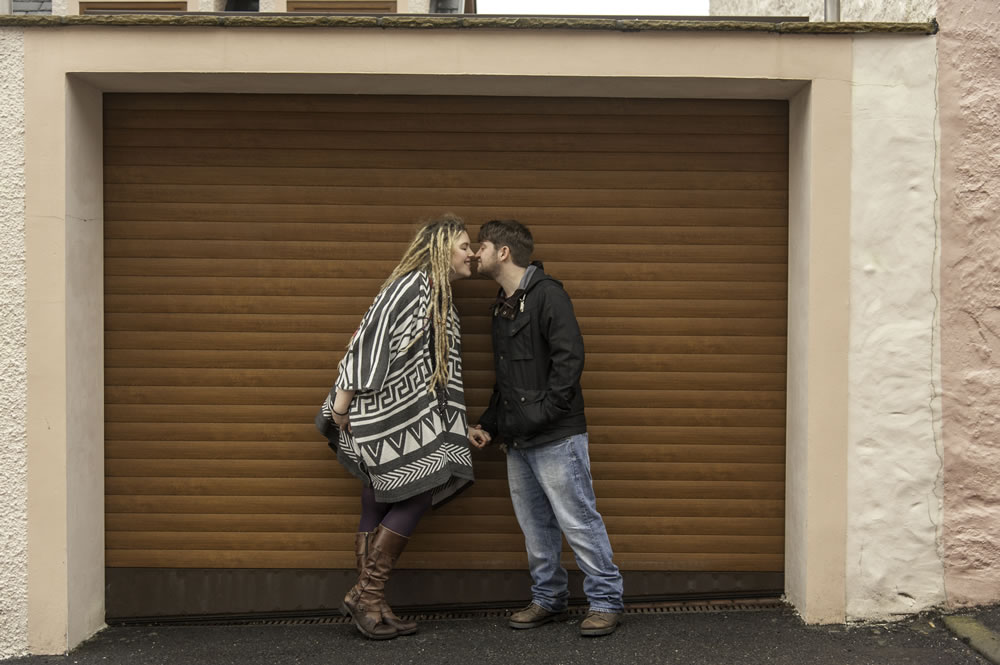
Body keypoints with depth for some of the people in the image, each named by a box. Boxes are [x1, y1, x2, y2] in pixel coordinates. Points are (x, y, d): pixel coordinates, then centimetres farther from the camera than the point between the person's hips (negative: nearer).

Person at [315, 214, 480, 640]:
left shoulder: (441, 299, 16)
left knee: (381, 507, 8)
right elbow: (371, 339, -18)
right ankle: (366, 595, 1)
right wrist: (342, 402, -20)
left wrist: (463, 426, 18)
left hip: (411, 416, 9)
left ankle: (370, 604, 12)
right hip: (386, 413, -9)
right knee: (418, 496, -8)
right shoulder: (411, 285, -13)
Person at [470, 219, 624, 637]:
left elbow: (569, 357, -19)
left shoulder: (547, 295, -10)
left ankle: (606, 601, 7)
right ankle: (548, 599, 25)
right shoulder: (502, 307, 18)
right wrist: (489, 425, 15)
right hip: (518, 442, 9)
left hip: (556, 438, -9)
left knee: (577, 521, -4)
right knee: (535, 527, 13)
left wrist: (545, 413, -20)